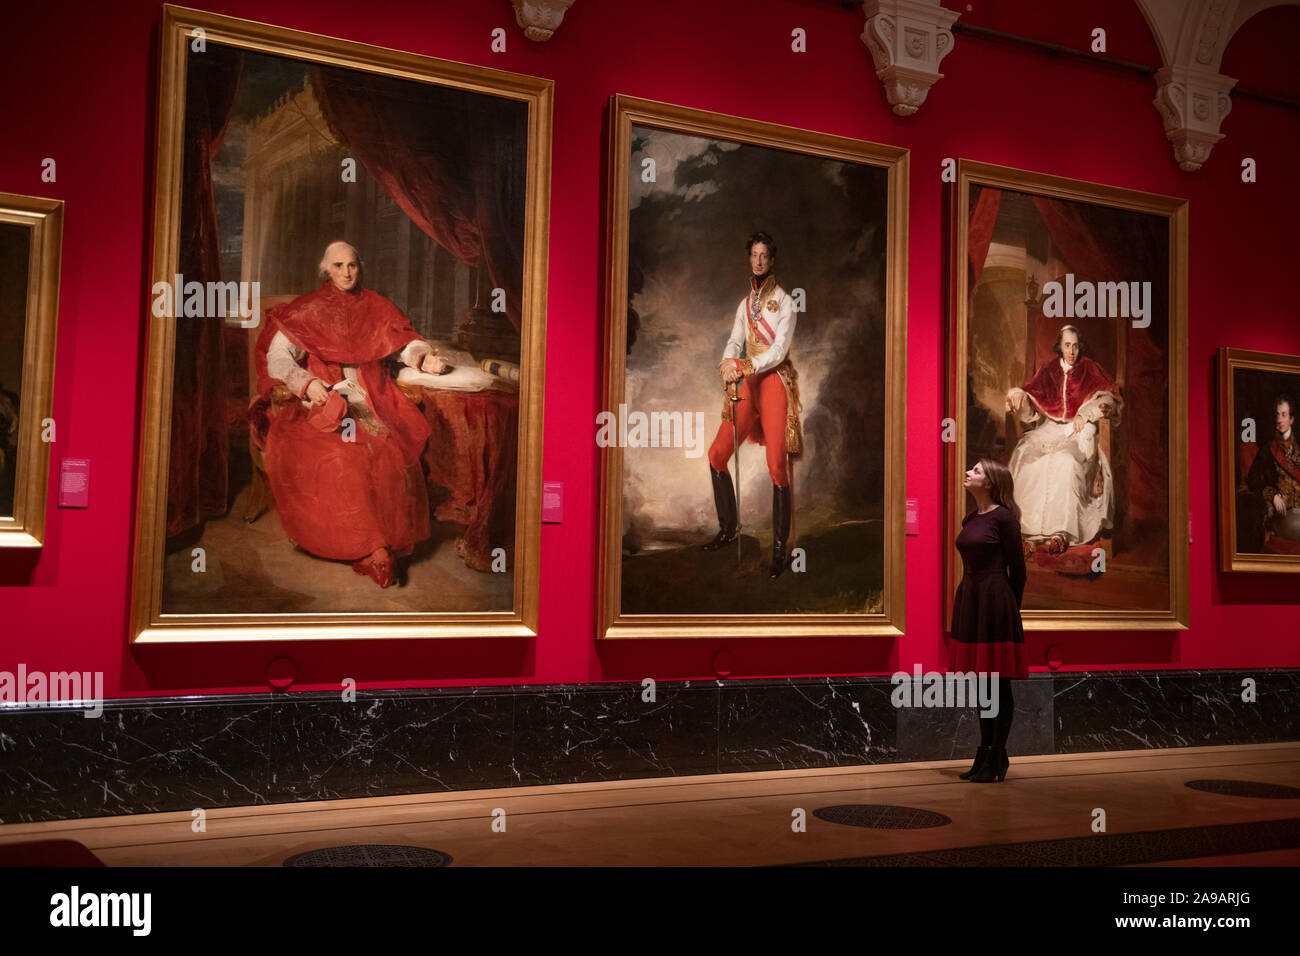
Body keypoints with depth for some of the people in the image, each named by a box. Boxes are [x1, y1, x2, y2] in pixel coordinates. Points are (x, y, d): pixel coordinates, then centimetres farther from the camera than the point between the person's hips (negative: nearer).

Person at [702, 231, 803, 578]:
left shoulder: (784, 301, 0)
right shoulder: (745, 303, 18)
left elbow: (780, 348, -10)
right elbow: (735, 342, 9)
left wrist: (744, 366, -23)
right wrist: (728, 364, -14)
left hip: (775, 382, -6)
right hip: (746, 384, 6)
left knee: (777, 465, -15)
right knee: (717, 453, 1)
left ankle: (780, 548, -11)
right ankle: (729, 527, 17)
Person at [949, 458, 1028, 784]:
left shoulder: (1003, 516, -8)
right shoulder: (969, 519, 13)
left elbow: (1017, 568, -5)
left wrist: (1011, 608, 2)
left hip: (995, 600, -8)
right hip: (968, 598, 8)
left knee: (999, 683, -1)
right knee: (980, 683, 11)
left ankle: (996, 759, 5)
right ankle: (985, 754, 19)